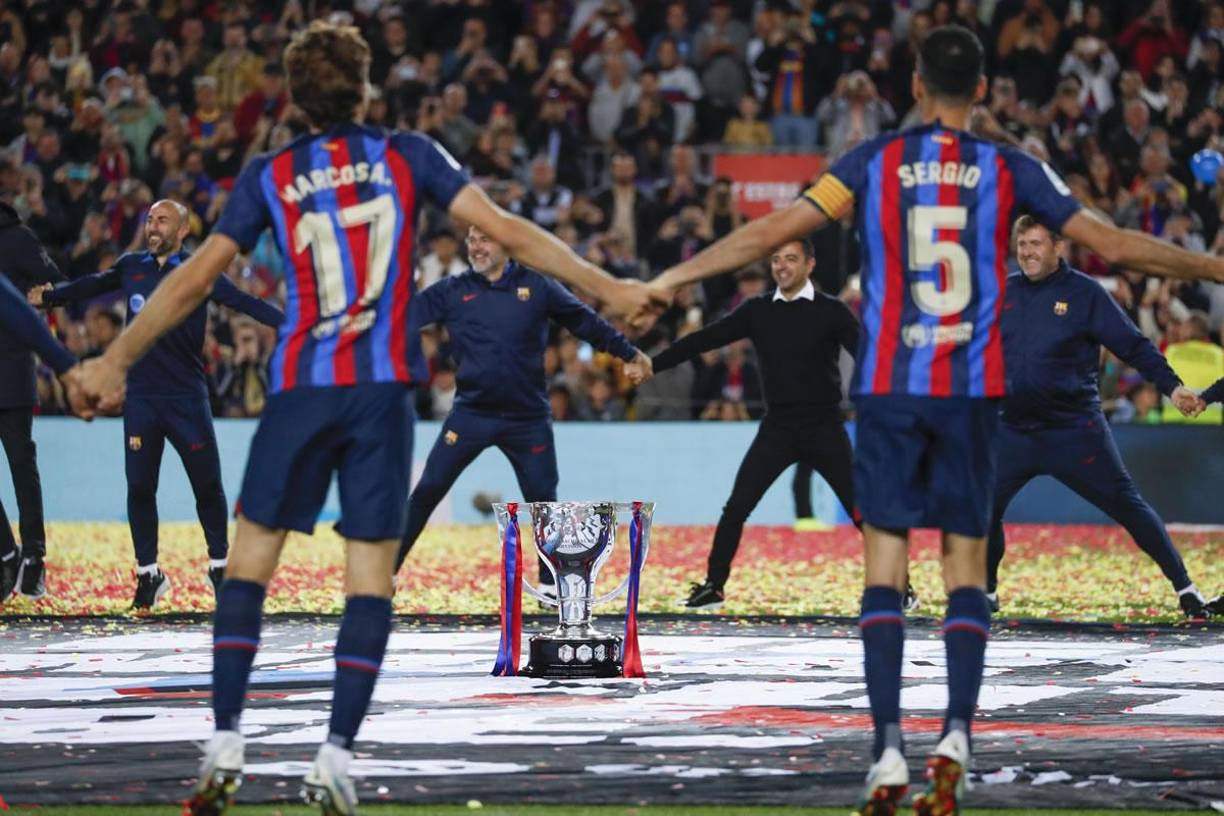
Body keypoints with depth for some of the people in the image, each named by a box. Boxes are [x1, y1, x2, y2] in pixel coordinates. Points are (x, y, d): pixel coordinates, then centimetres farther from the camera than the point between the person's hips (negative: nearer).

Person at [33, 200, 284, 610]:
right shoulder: (131, 266, 7)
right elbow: (93, 285, 26)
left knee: (208, 486, 0)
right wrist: (49, 296, 32)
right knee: (139, 487, 0)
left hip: (187, 397, -3)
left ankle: (219, 566, 18)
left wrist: (289, 323, -26)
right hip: (140, 396, 3)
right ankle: (148, 574, 13)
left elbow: (244, 302, -14)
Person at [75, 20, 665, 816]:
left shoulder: (270, 176, 4)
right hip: (383, 389, 0)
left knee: (250, 557, 10)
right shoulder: (409, 156, 3)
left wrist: (116, 360, 7)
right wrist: (608, 287, -2)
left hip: (300, 388, 0)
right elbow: (504, 230, -4)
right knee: (371, 572, 2)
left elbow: (195, 278, 1)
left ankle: (225, 750, 2)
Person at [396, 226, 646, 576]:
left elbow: (586, 322, 10)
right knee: (427, 491, -5)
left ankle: (552, 585, 16)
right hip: (471, 412, 0)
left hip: (528, 418, 0)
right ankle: (384, 572, 0)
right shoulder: (452, 291, 3)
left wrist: (629, 353, 12)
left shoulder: (536, 286, 3)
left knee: (542, 500, 3)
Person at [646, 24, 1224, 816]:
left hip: (889, 388, 0)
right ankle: (957, 735, -9)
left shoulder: (874, 161, 1)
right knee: (967, 564, 8)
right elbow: (1112, 244, 3)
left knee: (885, 565, 3)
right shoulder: (1010, 170, 2)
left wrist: (669, 279, 2)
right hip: (973, 391, 0)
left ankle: (889, 749, -8)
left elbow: (773, 230, -4)